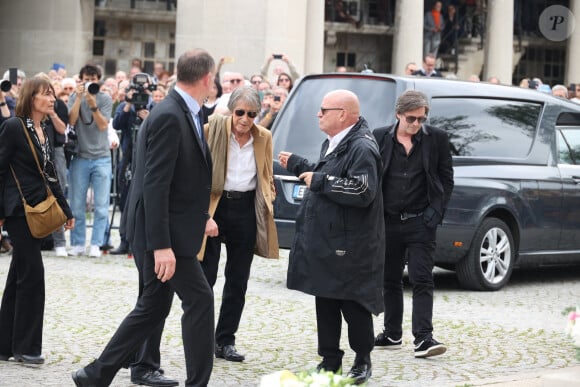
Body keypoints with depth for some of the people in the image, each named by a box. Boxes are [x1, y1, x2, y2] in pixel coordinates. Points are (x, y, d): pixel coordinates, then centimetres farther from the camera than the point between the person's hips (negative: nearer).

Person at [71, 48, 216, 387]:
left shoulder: (183, 113, 10)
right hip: (165, 232, -10)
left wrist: (202, 217, 21)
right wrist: (161, 245, -27)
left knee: (154, 308, 14)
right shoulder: (168, 117, -20)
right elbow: (155, 185, -24)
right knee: (199, 299, -5)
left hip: (174, 228, 10)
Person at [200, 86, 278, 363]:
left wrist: (269, 196, 4)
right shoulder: (212, 129, -9)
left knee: (238, 280, 9)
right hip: (214, 206, -4)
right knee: (206, 276, -3)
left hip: (246, 209, 4)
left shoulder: (264, 137, 5)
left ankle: (225, 340, 18)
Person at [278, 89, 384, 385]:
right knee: (325, 301, 11)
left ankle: (363, 361, 15)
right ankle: (330, 358, 20)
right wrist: (296, 165, 29)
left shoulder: (361, 148, -17)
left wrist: (319, 181, -22)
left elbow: (363, 191, -28)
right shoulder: (332, 144, 15)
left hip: (349, 246, -9)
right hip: (324, 242, 9)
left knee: (353, 304, 1)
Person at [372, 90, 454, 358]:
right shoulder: (380, 138, 2)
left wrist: (435, 213, -5)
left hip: (420, 223, -2)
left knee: (422, 281, -9)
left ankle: (423, 338, -13)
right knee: (390, 280, 12)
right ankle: (392, 334, 23)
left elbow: (446, 178, 4)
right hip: (388, 222, 3)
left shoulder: (437, 138, 0)